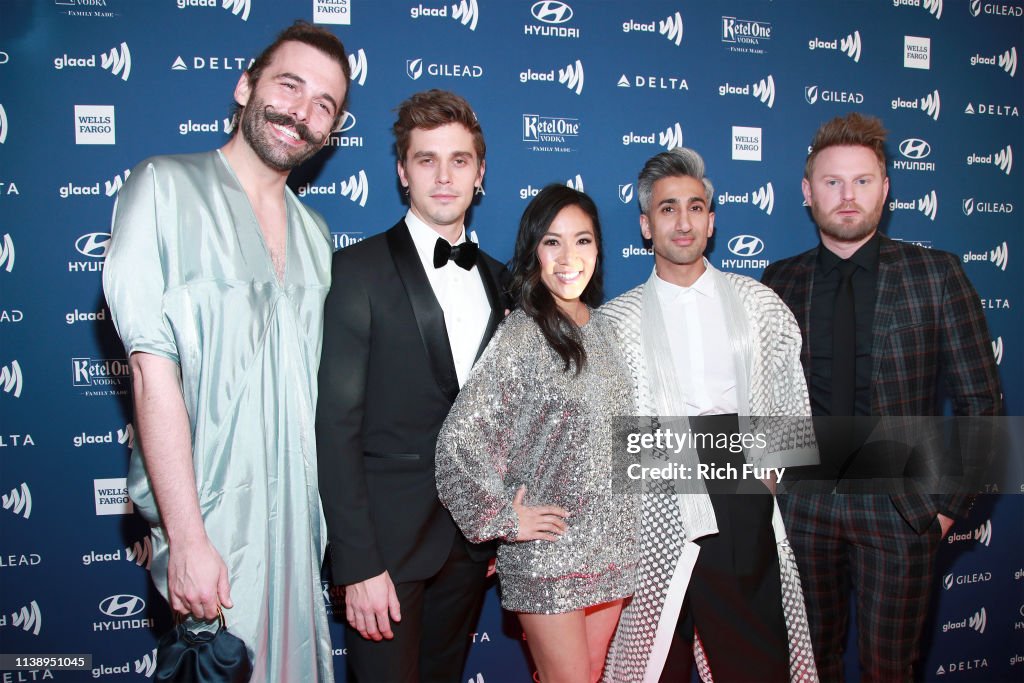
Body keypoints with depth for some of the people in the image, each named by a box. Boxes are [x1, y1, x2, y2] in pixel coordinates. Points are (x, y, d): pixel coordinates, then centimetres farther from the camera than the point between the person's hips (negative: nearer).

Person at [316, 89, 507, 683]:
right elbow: (336, 426, -13)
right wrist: (358, 564, -17)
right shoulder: (359, 271, -9)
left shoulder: (498, 279, 9)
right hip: (387, 541, -5)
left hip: (471, 539, 5)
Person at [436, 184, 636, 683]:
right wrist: (504, 519, -13)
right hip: (548, 555, -6)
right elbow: (459, 440, -22)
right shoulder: (519, 336, -15)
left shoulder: (600, 329, 7)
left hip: (610, 549, 6)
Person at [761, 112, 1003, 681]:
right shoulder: (779, 282, 3)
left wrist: (950, 504, -4)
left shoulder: (936, 274, -2)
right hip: (804, 503, 2)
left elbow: (980, 402, 0)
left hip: (901, 506, -1)